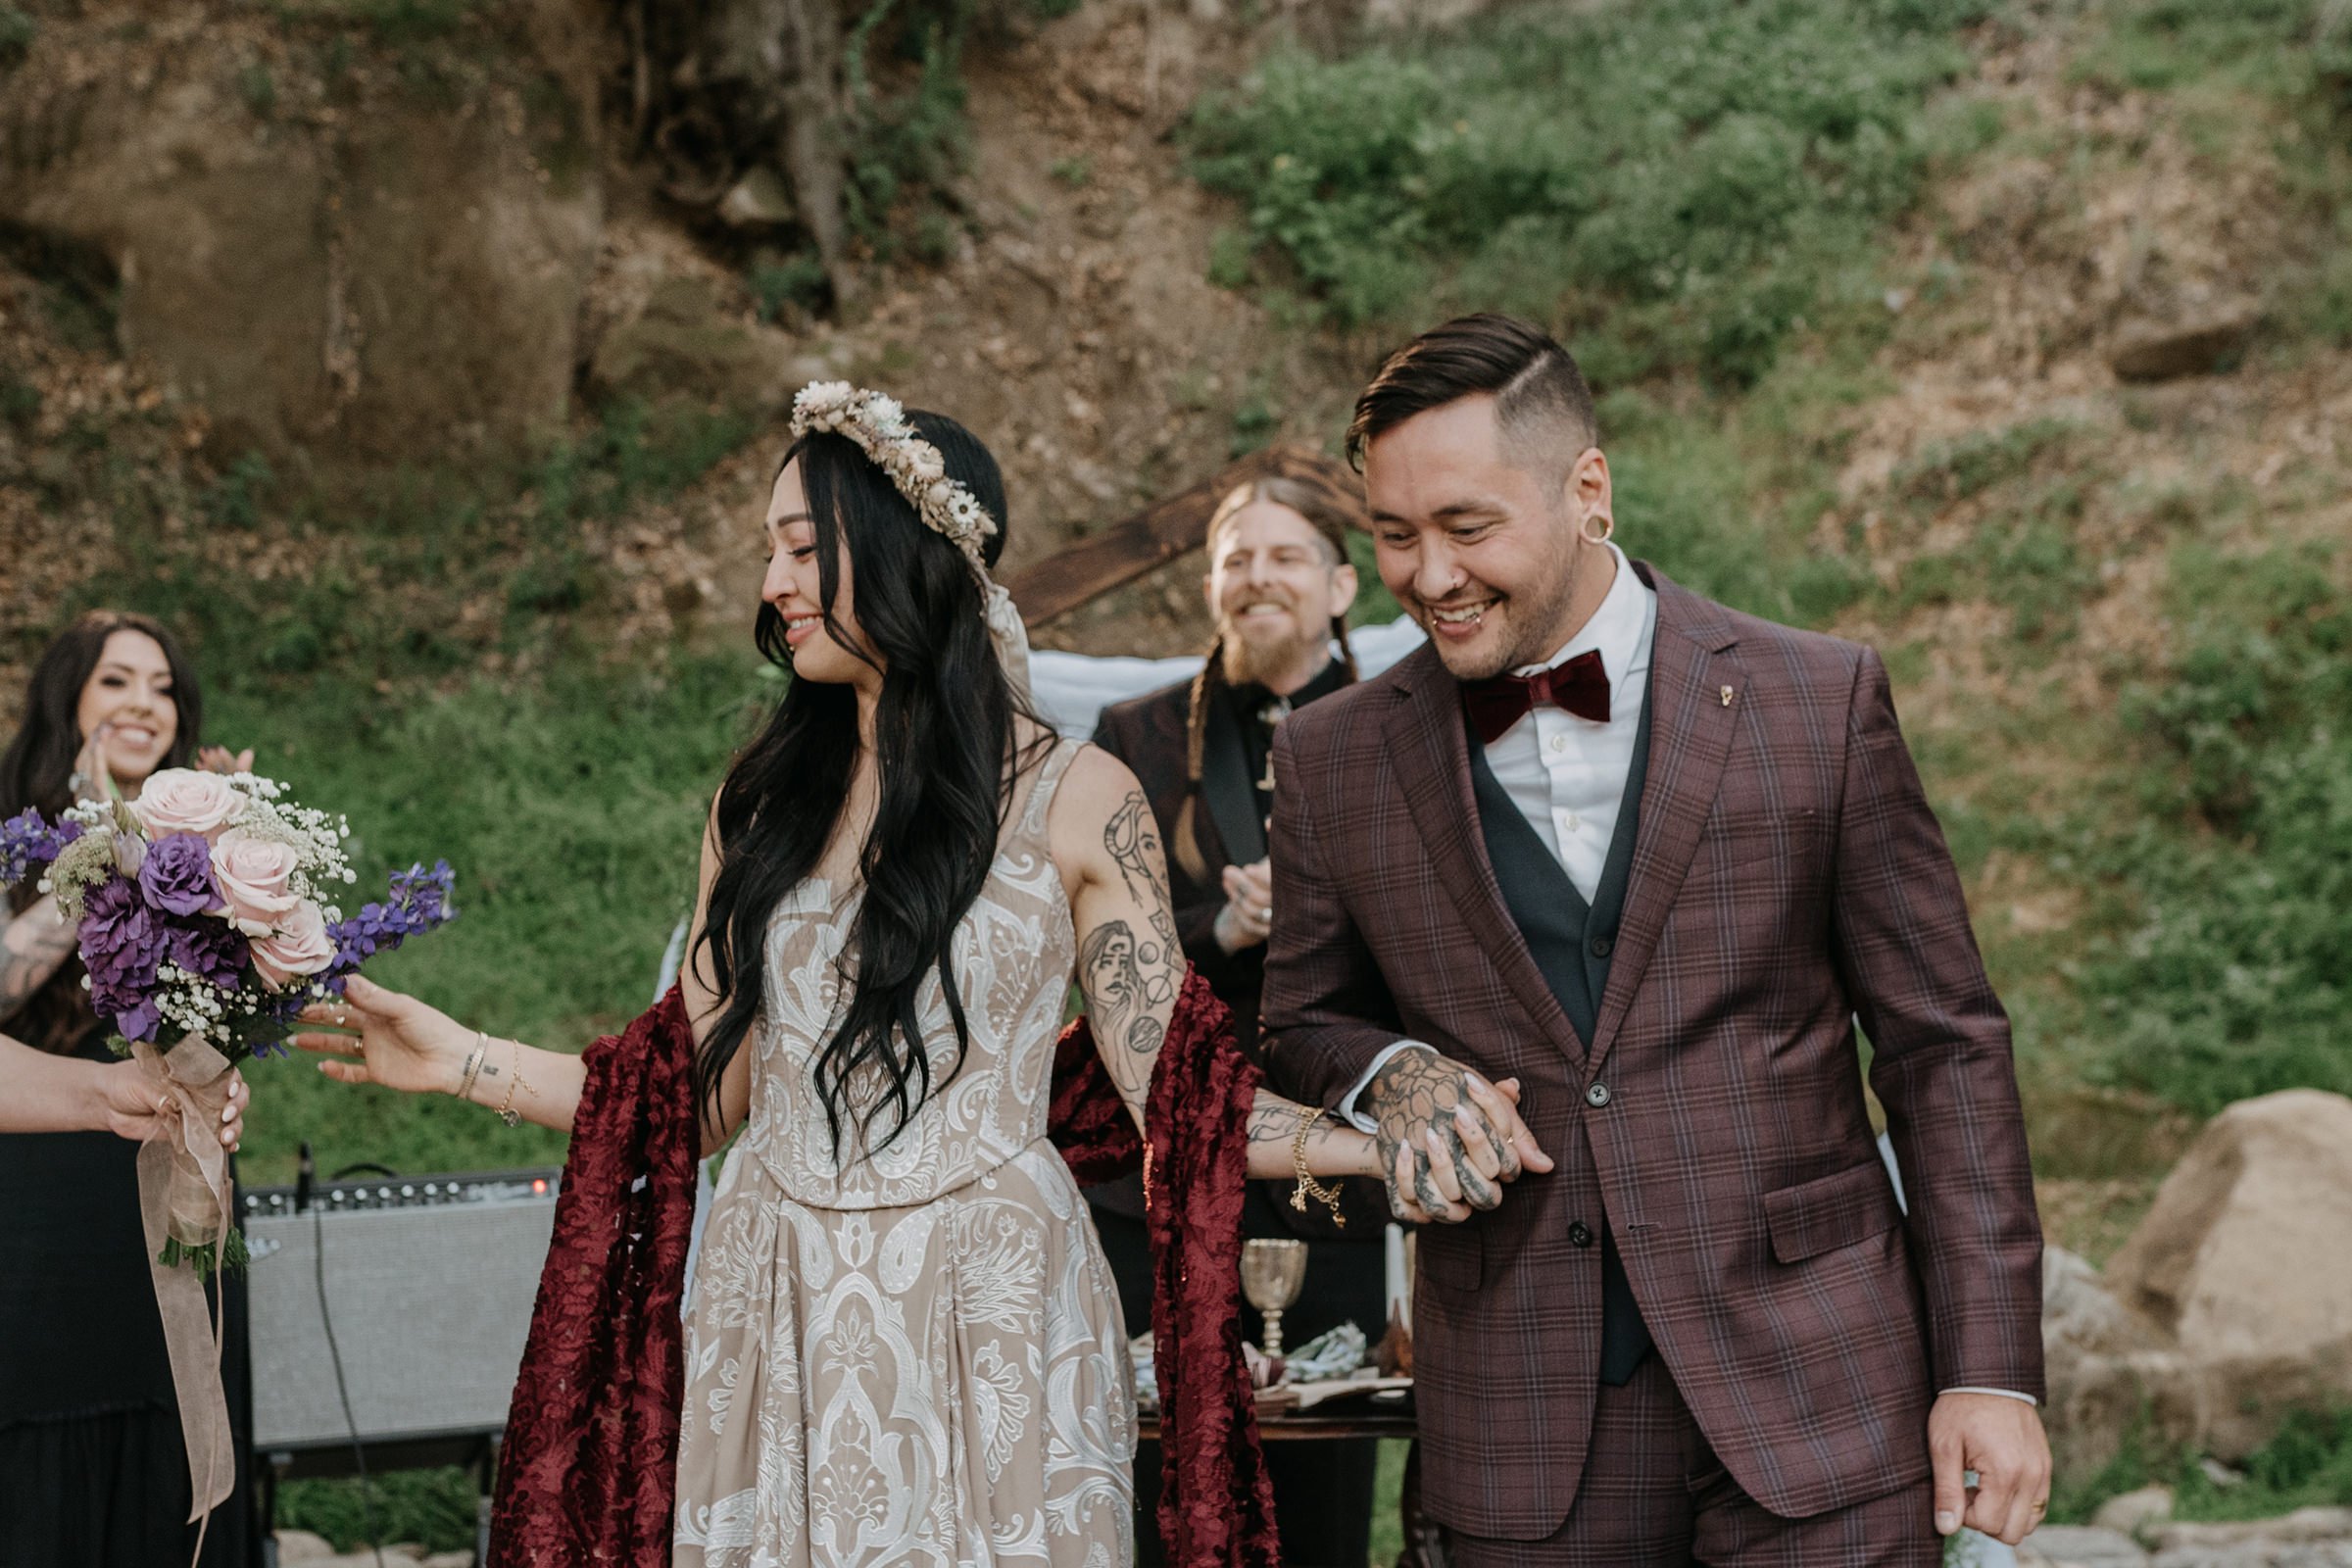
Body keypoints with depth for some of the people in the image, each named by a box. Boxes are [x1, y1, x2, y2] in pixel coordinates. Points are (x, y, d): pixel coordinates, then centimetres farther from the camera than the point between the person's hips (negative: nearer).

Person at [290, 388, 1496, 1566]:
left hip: (985, 1319, -3)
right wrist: (459, 1060, 5)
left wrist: (1386, 1143, -18)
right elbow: (704, 1093, 9)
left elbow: (1173, 1085, -5)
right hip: (778, 1320, 3)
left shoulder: (1074, 800, -2)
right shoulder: (762, 804, 9)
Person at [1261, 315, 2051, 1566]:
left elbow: (1942, 1045, 1)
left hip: (1815, 1412, -1)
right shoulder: (1333, 762, 3)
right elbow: (1298, 1029, 16)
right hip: (1524, 1442, 2)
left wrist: (1993, 1368, -3)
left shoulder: (1820, 703, -2)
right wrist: (1384, 1074, -8)